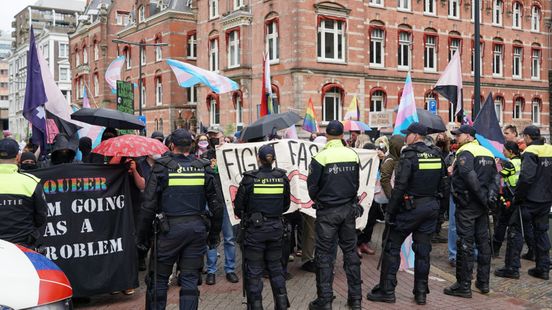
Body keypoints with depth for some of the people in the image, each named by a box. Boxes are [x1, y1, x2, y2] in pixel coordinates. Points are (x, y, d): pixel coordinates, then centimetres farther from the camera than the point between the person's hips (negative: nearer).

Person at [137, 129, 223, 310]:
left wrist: (142, 235, 1)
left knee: (159, 278, 11)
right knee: (190, 279, 10)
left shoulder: (162, 168, -5)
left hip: (170, 228, -3)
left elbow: (149, 205, -8)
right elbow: (216, 206, 7)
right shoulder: (203, 169, 5)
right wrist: (214, 234, 16)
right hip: (197, 228, 3)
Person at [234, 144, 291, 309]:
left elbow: (238, 205, -6)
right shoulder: (282, 178, -2)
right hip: (276, 227, 4)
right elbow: (286, 205, 8)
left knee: (254, 270, 7)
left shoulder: (249, 178, -12)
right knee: (275, 267, 18)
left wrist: (244, 216, 14)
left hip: (255, 228, -3)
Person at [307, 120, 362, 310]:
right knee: (350, 251, 12)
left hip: (327, 211, -4)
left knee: (324, 255, 4)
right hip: (349, 209, 4)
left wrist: (316, 200, 12)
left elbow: (312, 185, -8)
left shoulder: (321, 157, -14)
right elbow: (356, 183, 9)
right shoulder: (353, 155, 0)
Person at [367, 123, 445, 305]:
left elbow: (400, 186, -18)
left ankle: (387, 290, 7)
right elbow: (441, 184, 11)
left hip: (411, 207, -6)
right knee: (423, 250, 11)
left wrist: (390, 211, -12)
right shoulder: (436, 155, 7)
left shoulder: (409, 156, -14)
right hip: (431, 207, 6)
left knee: (392, 247, 4)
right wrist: (435, 203, 18)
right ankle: (421, 293, 16)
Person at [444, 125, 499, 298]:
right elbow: (495, 176, 11)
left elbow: (470, 176, -23)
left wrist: (483, 197, -17)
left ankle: (464, 286, 0)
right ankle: (483, 282, 21)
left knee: (465, 244, -4)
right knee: (483, 241, 13)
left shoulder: (465, 152, -11)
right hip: (482, 206, 8)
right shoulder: (487, 153, 14)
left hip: (467, 205, -8)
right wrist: (491, 195, 0)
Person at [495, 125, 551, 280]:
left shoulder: (530, 152, -15)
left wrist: (517, 196, -15)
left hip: (530, 199, -7)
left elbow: (526, 177, -25)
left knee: (515, 229, 0)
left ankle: (512, 268, 1)